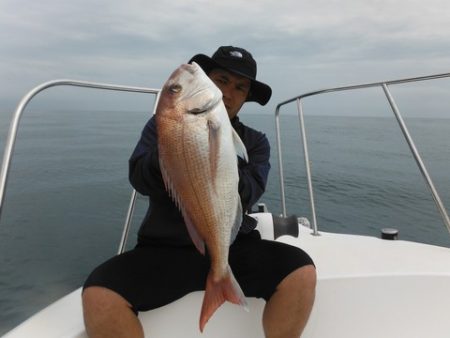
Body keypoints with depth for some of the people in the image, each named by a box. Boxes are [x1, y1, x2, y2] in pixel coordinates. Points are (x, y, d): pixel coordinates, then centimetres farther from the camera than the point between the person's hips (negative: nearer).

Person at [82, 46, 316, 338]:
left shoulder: (255, 142, 8)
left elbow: (247, 196, -8)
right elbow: (141, 181, -6)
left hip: (235, 247, 1)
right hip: (166, 249, 0)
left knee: (301, 273, -24)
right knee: (98, 296, -25)